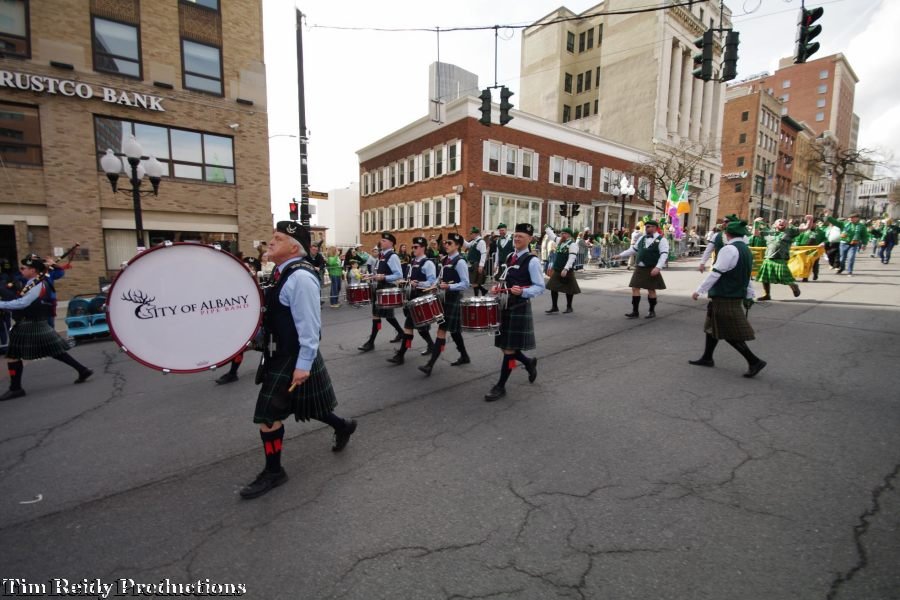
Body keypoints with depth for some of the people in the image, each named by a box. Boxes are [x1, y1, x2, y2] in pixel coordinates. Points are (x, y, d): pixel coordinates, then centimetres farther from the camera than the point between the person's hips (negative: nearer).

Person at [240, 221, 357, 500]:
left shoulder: (301, 277, -22)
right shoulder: (283, 272, 8)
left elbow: (309, 326, -24)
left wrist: (303, 365, -23)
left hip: (293, 359, -10)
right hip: (280, 354, 10)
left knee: (268, 415, 1)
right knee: (299, 405, 22)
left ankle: (273, 472, 22)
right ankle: (342, 426, 41)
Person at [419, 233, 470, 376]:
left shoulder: (460, 262, -13)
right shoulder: (445, 260, 12)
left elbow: (465, 284, -18)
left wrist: (449, 287, -27)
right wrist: (438, 284, 4)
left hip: (453, 299, -9)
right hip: (445, 298, 9)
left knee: (442, 330, -10)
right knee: (454, 330, 16)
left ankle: (430, 364, -8)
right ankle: (464, 356, 32)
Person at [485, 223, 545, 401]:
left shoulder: (532, 260, -10)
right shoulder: (510, 257, 13)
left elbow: (540, 287, -12)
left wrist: (522, 292, -29)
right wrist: (498, 287, 3)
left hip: (520, 308, -8)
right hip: (506, 305, 8)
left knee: (509, 348, -1)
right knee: (505, 345, 13)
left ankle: (500, 386, 11)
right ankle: (529, 363, 38)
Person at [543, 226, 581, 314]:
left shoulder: (572, 244, -12)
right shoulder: (559, 241, 9)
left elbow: (571, 259, -22)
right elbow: (552, 235, 29)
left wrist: (565, 269, -30)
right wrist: (547, 229, 38)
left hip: (567, 271, -7)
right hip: (557, 271, 7)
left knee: (569, 290, 6)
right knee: (553, 288, 4)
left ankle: (569, 307, 22)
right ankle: (554, 307, 14)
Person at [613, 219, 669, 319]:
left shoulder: (661, 240, -7)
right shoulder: (642, 238, 11)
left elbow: (664, 255, -15)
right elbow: (633, 249, 20)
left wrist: (658, 267, -26)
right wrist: (620, 255, 15)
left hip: (651, 269, -5)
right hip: (639, 268, 6)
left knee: (651, 289, 4)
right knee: (635, 288, 1)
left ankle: (652, 311, 22)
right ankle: (635, 312, 8)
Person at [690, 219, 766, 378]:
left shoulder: (729, 249, -17)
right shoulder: (747, 251, 12)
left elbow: (716, 273, -21)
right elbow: (746, 275, 17)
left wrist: (699, 290, -16)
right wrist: (749, 296, 21)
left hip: (724, 298, -10)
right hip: (737, 296, 10)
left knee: (729, 333, -2)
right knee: (713, 326, 17)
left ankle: (754, 361, 2)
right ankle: (707, 358, 24)